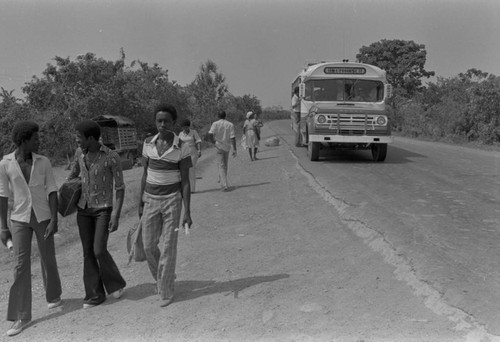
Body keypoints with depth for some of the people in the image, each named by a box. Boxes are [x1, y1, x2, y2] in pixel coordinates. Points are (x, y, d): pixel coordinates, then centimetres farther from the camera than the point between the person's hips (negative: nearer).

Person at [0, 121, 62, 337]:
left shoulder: (44, 162, -5)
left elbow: (52, 192, -6)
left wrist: (54, 221, -14)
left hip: (43, 217, 1)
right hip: (20, 220, 0)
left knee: (48, 259, 11)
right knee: (21, 266, -6)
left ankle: (53, 295, 39)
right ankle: (22, 317, -1)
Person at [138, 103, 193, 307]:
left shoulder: (182, 148, -10)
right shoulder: (148, 144, 0)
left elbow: (185, 181, -8)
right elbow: (145, 174, 8)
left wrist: (187, 212, -11)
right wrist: (141, 204, 9)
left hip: (172, 200, -4)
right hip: (151, 200, 4)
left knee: (168, 247, 0)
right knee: (149, 246, 8)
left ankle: (166, 291, 16)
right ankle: (163, 278, 36)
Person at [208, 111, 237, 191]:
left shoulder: (215, 124, -5)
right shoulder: (230, 125, 0)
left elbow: (210, 134, -21)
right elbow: (233, 137, -7)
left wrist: (213, 141, -5)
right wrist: (234, 149, -8)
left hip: (219, 146, -3)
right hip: (227, 146, 3)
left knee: (221, 165, -3)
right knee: (225, 165, 20)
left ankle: (224, 185, -13)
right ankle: (222, 180, 35)